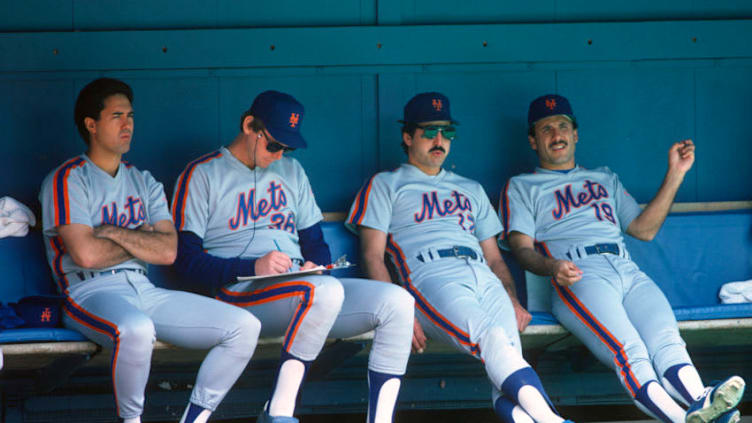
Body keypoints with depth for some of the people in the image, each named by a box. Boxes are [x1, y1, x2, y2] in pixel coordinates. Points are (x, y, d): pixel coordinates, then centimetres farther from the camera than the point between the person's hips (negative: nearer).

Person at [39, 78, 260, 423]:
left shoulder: (145, 184, 20)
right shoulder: (67, 181, 0)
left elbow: (168, 251, 5)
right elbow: (86, 254, -14)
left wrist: (115, 233, -7)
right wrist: (141, 240, 2)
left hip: (144, 291, 7)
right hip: (91, 292, -6)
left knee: (245, 327, -9)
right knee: (137, 329, -42)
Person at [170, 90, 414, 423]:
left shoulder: (291, 172, 24)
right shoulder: (203, 175, 4)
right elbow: (185, 257, -6)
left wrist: (315, 264, 1)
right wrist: (253, 267, -17)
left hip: (304, 290, 7)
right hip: (242, 294, -6)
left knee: (397, 301, -16)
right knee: (327, 290, -37)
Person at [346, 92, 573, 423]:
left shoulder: (471, 190, 36)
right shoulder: (386, 185, 21)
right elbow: (373, 256, 9)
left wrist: (512, 300, 10)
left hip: (484, 280, 5)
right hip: (431, 280, -5)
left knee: (508, 351, -28)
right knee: (492, 338, -35)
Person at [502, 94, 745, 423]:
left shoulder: (605, 180, 38)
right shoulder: (521, 188, 24)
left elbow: (644, 229, 30)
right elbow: (521, 248, 8)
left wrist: (675, 174, 25)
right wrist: (552, 266, -15)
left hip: (629, 272, 4)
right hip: (579, 277, -4)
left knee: (666, 341, -30)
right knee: (628, 353, -33)